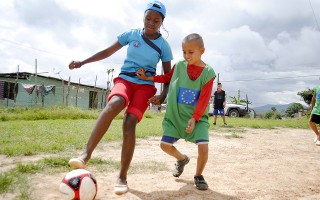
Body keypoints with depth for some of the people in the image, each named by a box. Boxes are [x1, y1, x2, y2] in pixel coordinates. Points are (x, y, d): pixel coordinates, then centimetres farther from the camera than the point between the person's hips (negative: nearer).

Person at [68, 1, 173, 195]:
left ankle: (122, 177, -13)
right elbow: (108, 51, 11)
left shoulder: (164, 46, 2)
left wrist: (163, 95, -12)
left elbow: (168, 75, 5)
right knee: (114, 104, -35)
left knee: (130, 123, -23)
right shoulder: (131, 35, 5)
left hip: (146, 85, 0)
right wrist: (83, 62, 7)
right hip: (125, 79, 1)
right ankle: (86, 155, -36)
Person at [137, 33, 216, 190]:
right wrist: (147, 78, 8)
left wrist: (194, 118, -21)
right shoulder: (179, 66, -3)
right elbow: (167, 77, 16)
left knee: (203, 146, -18)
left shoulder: (208, 72, -11)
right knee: (165, 144, 0)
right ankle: (182, 159, 35)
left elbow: (204, 100, -14)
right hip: (175, 116, 3)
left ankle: (198, 176, 13)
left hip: (197, 117, -3)